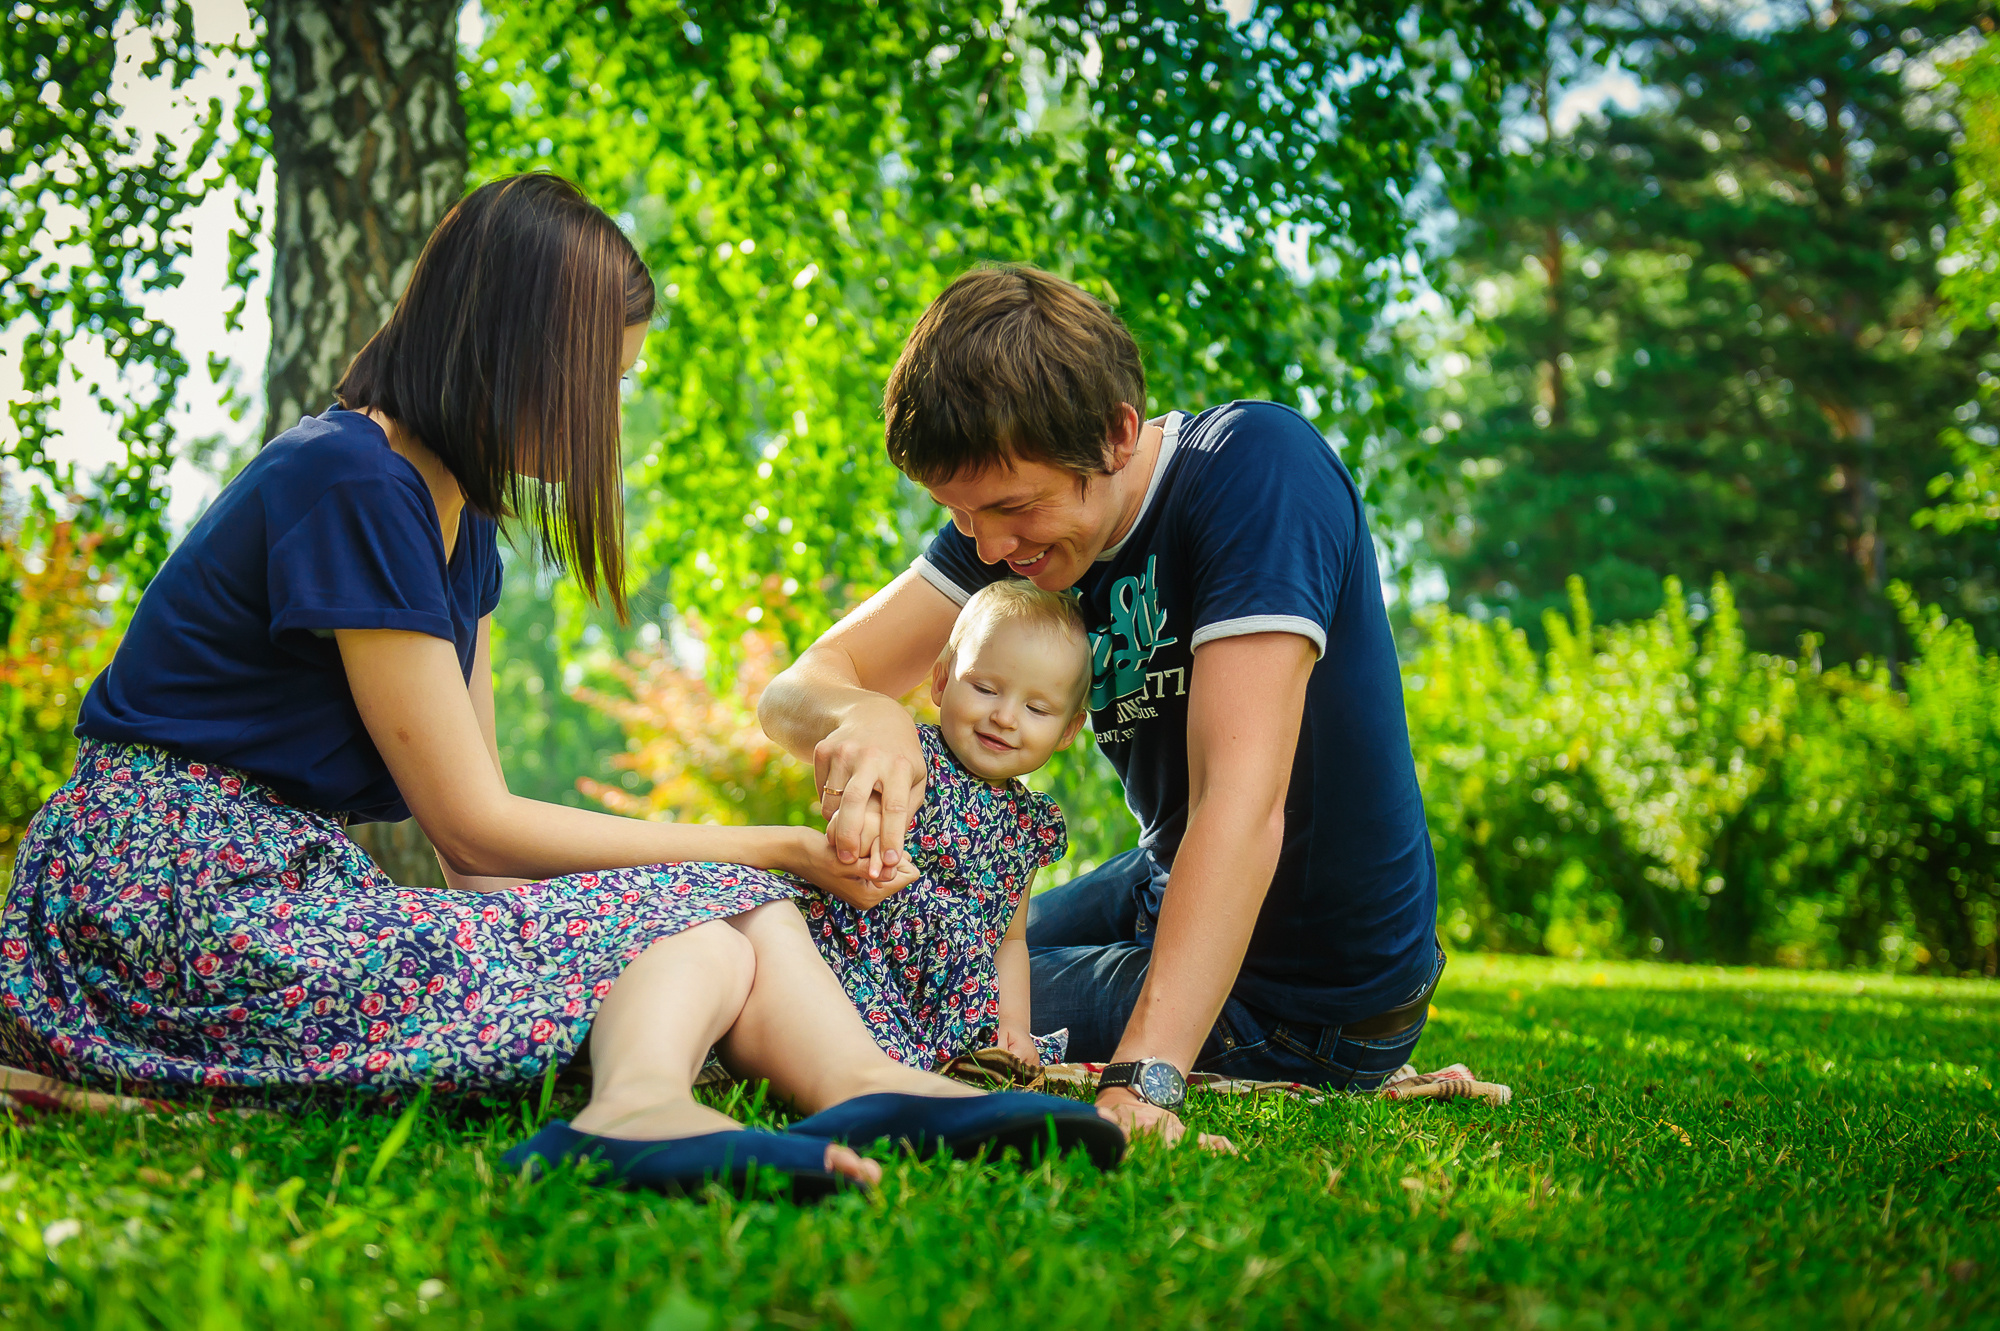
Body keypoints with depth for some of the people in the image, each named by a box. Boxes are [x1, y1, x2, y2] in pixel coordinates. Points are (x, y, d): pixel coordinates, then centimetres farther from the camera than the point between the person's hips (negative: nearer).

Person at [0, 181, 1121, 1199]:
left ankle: (862, 1090, -38)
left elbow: (468, 826, 8)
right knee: (705, 924, -20)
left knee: (730, 910, -9)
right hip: (166, 907, -8)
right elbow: (473, 824, -14)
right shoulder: (348, 481, -15)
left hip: (283, 890, 9)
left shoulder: (459, 508, 13)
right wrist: (773, 850, -8)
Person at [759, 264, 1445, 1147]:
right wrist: (863, 716, -37)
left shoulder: (1256, 468, -28)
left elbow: (1241, 802, -37)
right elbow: (797, 689, -11)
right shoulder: (1012, 508, -7)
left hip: (1302, 1001, -8)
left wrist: (1140, 1078, -45)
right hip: (1167, 887, 8)